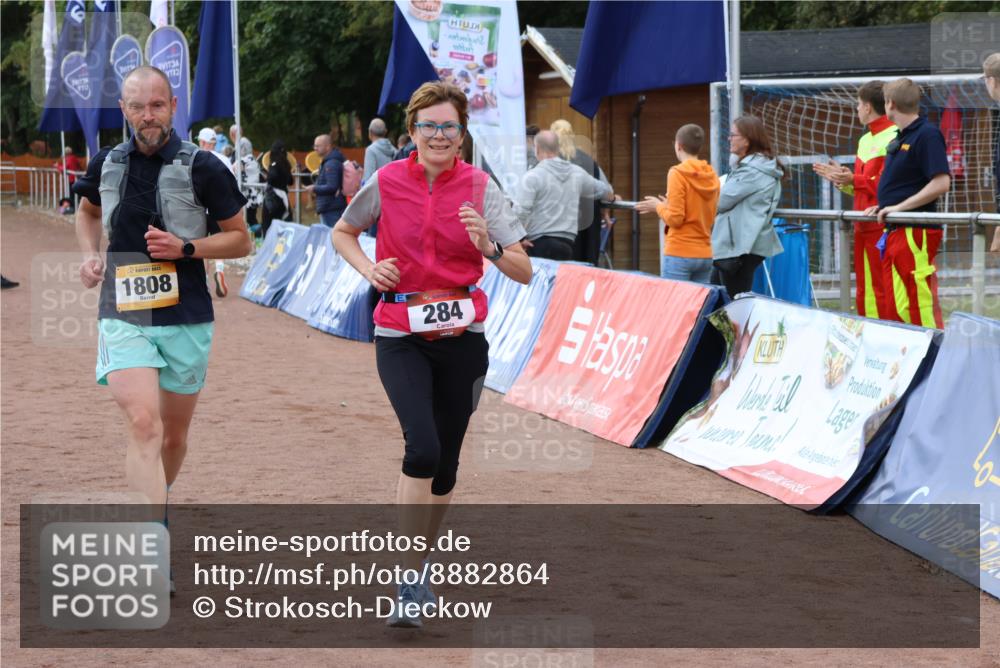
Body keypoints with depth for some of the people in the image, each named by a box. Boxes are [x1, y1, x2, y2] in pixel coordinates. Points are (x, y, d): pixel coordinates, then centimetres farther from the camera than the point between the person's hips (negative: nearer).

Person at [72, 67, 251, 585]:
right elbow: (88, 211, 28)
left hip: (185, 318, 0)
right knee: (143, 425, -18)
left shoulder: (202, 168, -5)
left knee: (173, 434, 12)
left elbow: (241, 239, 2)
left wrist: (186, 248, -13)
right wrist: (90, 255, 9)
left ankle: (156, 508, 43)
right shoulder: (107, 165, 5)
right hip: (123, 316, 0)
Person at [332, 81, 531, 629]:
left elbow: (523, 272, -5)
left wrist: (488, 245, -24)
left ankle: (417, 566, 31)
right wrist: (369, 269, -2)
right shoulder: (387, 183, -3)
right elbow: (342, 232, 16)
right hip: (401, 336, -2)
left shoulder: (480, 188, -3)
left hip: (461, 335, 2)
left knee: (445, 462, 9)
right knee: (423, 447, -21)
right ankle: (410, 583, -11)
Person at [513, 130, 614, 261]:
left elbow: (520, 211, -17)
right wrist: (612, 196, 52)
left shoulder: (532, 177, -9)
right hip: (567, 243, 5)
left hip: (539, 243, -5)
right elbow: (600, 188, 30)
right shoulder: (577, 173, 10)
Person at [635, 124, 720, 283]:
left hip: (679, 254, -6)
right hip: (705, 255, 6)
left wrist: (658, 207, 5)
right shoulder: (712, 177, 8)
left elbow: (675, 218, -14)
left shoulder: (677, 174, -10)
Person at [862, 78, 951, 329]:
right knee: (895, 307, 11)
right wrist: (883, 206, 13)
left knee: (922, 309, -11)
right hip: (894, 232, 10)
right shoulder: (899, 138, 17)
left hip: (916, 232, -10)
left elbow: (941, 183, -21)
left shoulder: (927, 135, -12)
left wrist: (898, 207, -19)